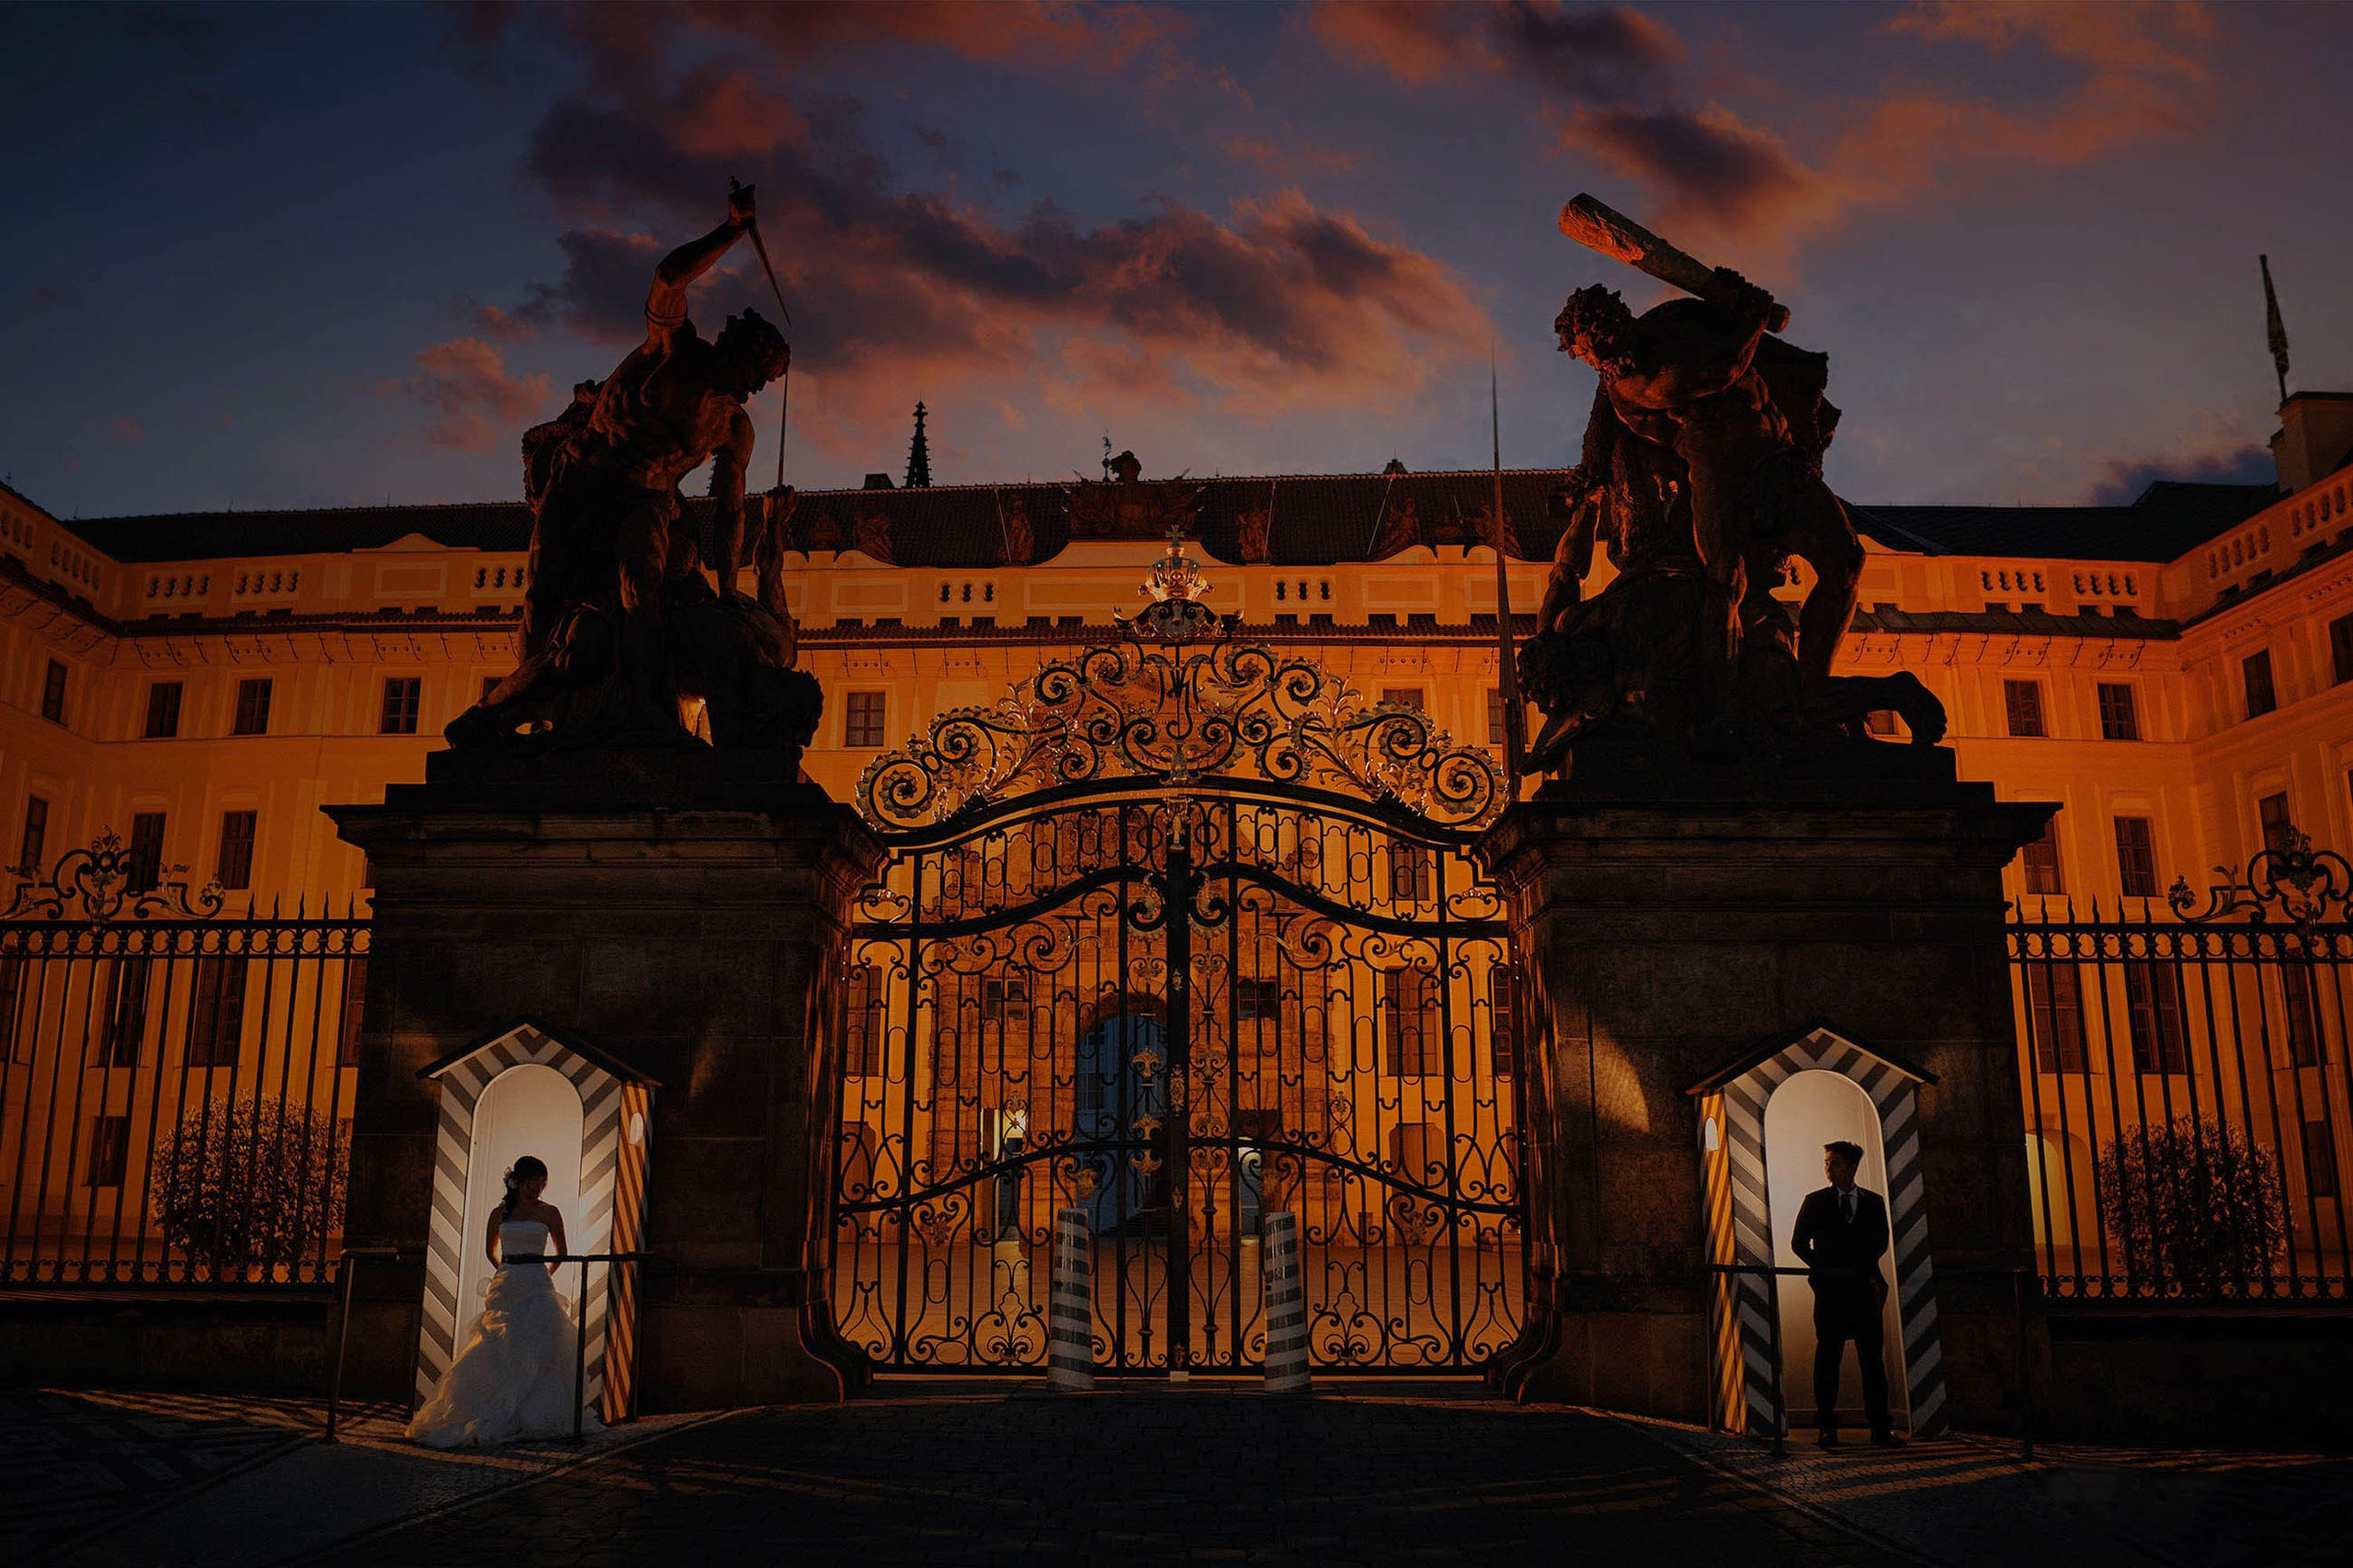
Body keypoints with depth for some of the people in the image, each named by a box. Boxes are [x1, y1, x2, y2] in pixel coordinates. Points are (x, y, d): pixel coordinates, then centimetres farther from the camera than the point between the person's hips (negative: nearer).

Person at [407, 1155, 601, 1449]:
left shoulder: (549, 1213, 5)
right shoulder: (500, 1213, 10)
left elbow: (561, 1252, 15)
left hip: (537, 1288, -2)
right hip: (504, 1289, 2)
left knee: (531, 1353, -8)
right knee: (494, 1351, -3)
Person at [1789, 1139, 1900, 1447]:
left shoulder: (1874, 1202, 12)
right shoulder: (1815, 1202, 9)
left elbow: (1880, 1243, 10)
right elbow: (1798, 1242, 10)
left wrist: (1862, 1269, -3)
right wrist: (1822, 1268, 0)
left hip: (1864, 1287, 1)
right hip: (1830, 1288, -1)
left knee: (1873, 1357, -2)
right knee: (1828, 1358, -1)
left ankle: (1880, 1427, 2)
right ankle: (1827, 1427, 2)